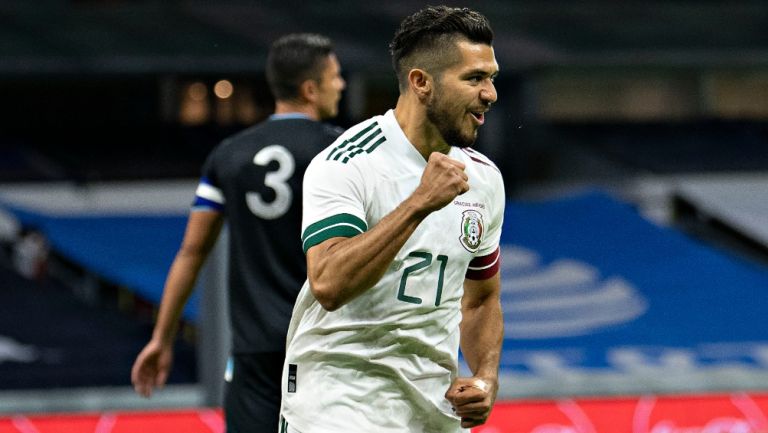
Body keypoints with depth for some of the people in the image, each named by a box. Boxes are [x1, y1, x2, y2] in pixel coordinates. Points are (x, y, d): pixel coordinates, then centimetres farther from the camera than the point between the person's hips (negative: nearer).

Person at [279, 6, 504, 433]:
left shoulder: (484, 178, 9)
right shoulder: (346, 165, -13)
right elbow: (329, 285, -27)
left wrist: (486, 379, 4)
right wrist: (419, 203, -28)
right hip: (338, 394, -6)